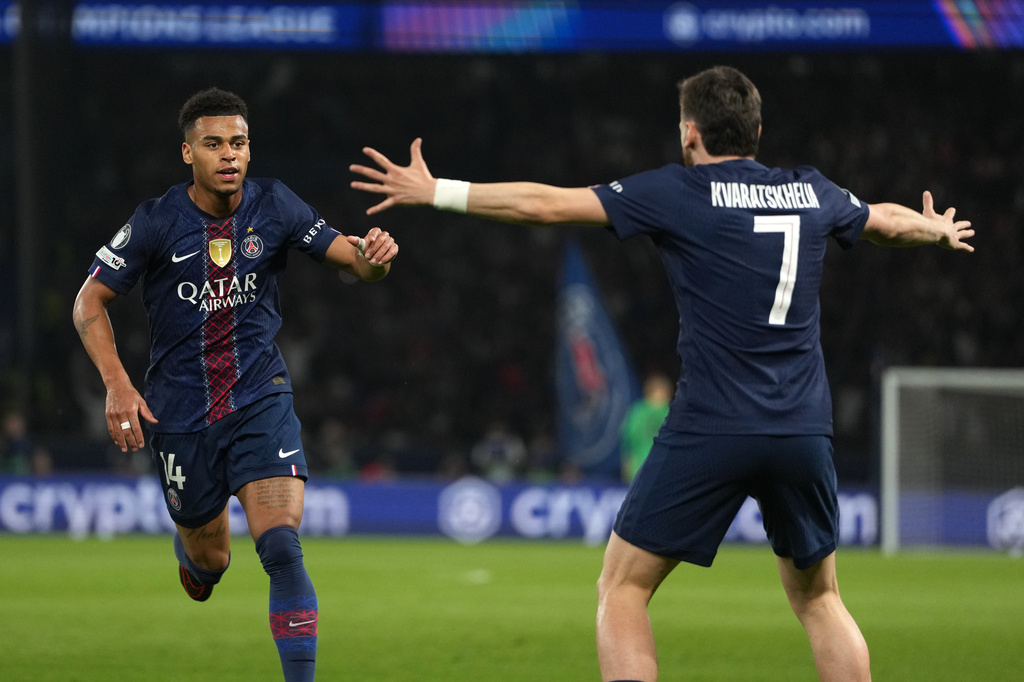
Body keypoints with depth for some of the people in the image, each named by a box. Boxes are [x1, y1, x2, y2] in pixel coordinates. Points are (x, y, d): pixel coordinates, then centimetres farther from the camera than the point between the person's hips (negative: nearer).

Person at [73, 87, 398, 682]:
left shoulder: (274, 207, -6)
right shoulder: (156, 223, -10)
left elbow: (354, 262, -3)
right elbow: (90, 302, -2)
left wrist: (375, 257, -28)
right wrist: (117, 385, -15)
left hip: (261, 399, 0)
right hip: (180, 409, 0)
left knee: (282, 549, -20)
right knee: (209, 558, 14)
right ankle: (191, 548, 52)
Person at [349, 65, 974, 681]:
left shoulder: (677, 192, -1)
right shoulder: (812, 193, 12)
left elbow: (548, 205, -1)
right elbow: (887, 222, 33)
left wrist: (435, 192, 7)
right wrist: (939, 230, 56)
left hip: (711, 430, -4)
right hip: (805, 434, 5)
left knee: (623, 589, 5)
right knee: (818, 597, 21)